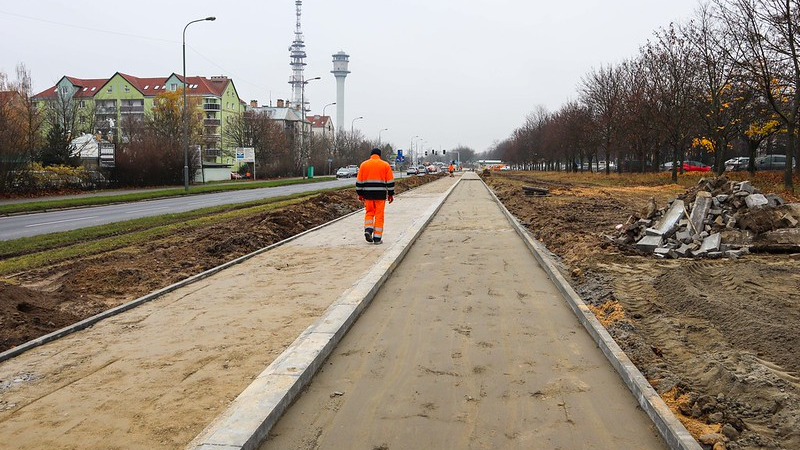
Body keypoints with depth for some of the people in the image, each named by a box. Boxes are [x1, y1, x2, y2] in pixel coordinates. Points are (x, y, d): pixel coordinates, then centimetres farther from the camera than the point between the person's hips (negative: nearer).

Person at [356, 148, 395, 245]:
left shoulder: (363, 164, 6)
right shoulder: (385, 165, 3)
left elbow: (359, 181, 7)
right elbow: (390, 181, 1)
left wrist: (360, 194, 13)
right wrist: (391, 194, 7)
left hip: (368, 194, 1)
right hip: (380, 194, -1)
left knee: (369, 212, 16)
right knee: (379, 215, 3)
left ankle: (368, 230, -5)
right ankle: (377, 238, 3)